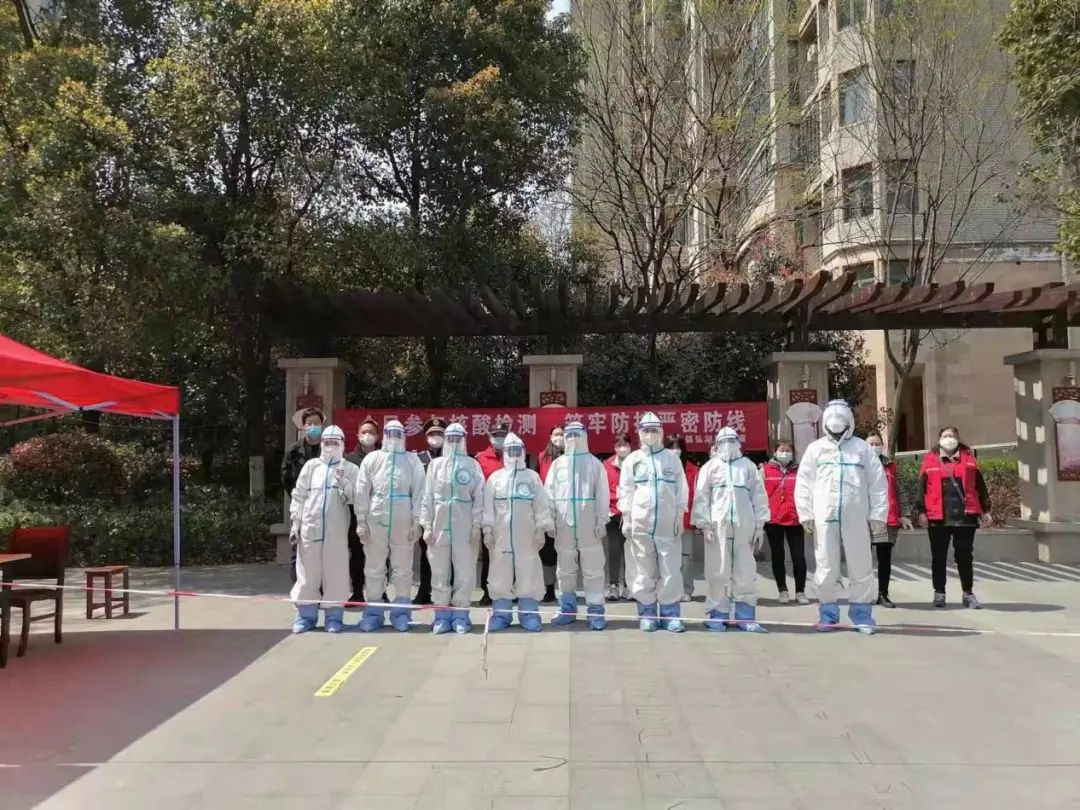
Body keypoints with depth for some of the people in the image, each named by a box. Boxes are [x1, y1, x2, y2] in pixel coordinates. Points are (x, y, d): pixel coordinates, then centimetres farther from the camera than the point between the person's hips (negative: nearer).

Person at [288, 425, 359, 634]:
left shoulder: (350, 469, 5)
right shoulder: (311, 466, 9)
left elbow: (355, 497, -2)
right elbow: (298, 496, 8)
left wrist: (343, 482, -17)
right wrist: (294, 524, 3)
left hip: (336, 530, -1)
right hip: (309, 527, 1)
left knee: (335, 573, 2)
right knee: (307, 572, 5)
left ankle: (334, 616, 11)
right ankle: (306, 615, 15)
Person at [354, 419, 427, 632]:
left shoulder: (412, 460, 5)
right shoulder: (372, 458, 7)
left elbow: (419, 492, 1)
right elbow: (362, 491, 4)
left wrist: (417, 522, -5)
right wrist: (361, 521, -2)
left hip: (403, 521, -1)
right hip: (376, 519, 1)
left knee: (402, 568, 5)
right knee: (374, 568, 6)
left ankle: (401, 612, 15)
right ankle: (373, 613, 15)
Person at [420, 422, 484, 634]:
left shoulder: (472, 465, 3)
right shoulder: (435, 464, 7)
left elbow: (479, 497, 1)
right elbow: (428, 496, 5)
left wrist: (476, 526, -4)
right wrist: (426, 525, -1)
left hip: (464, 526, -1)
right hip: (439, 524, 1)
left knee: (465, 570, 1)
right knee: (439, 571, 5)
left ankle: (460, 615, 10)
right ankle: (442, 616, 12)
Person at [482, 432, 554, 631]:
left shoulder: (532, 477, 8)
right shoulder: (495, 477, 9)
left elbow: (542, 504, 4)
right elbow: (488, 505, 4)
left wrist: (541, 529, -3)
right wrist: (487, 529, -4)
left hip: (526, 535, 0)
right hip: (501, 535, 1)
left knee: (528, 574, 0)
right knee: (500, 575, 2)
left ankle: (529, 614, 7)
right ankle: (501, 614, 10)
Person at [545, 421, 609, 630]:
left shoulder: (594, 463, 3)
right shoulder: (557, 464, 9)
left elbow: (602, 494, 0)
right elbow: (549, 494, 8)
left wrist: (602, 521, -6)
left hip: (589, 525, -2)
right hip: (564, 525, 3)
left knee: (593, 570, -1)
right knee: (565, 570, 10)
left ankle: (595, 611, 4)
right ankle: (567, 609, 20)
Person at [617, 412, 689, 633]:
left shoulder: (672, 458, 9)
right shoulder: (632, 460, 8)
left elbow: (681, 490, 8)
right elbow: (625, 491, 6)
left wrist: (680, 517, 2)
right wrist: (626, 519, -1)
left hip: (668, 524, 0)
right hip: (640, 524, 0)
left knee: (671, 570, -1)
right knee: (644, 571, 3)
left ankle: (670, 613, 7)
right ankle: (647, 613, 11)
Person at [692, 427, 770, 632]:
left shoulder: (749, 466, 13)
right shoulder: (710, 467, 9)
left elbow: (759, 496, 10)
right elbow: (701, 497, 3)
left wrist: (760, 525, 3)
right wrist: (704, 524, -6)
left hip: (744, 525, 1)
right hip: (717, 525, -1)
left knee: (746, 572, 2)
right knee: (718, 572, -1)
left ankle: (745, 616, 9)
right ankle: (718, 615, 7)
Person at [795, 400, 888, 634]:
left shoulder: (862, 448, 9)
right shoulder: (815, 448, 10)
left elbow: (878, 483, 6)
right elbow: (803, 483, 7)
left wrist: (878, 514, -2)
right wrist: (805, 514, -1)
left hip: (856, 517, 0)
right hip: (824, 516, 0)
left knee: (861, 567, 2)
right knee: (826, 567, 4)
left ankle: (861, 614, 12)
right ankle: (828, 613, 16)